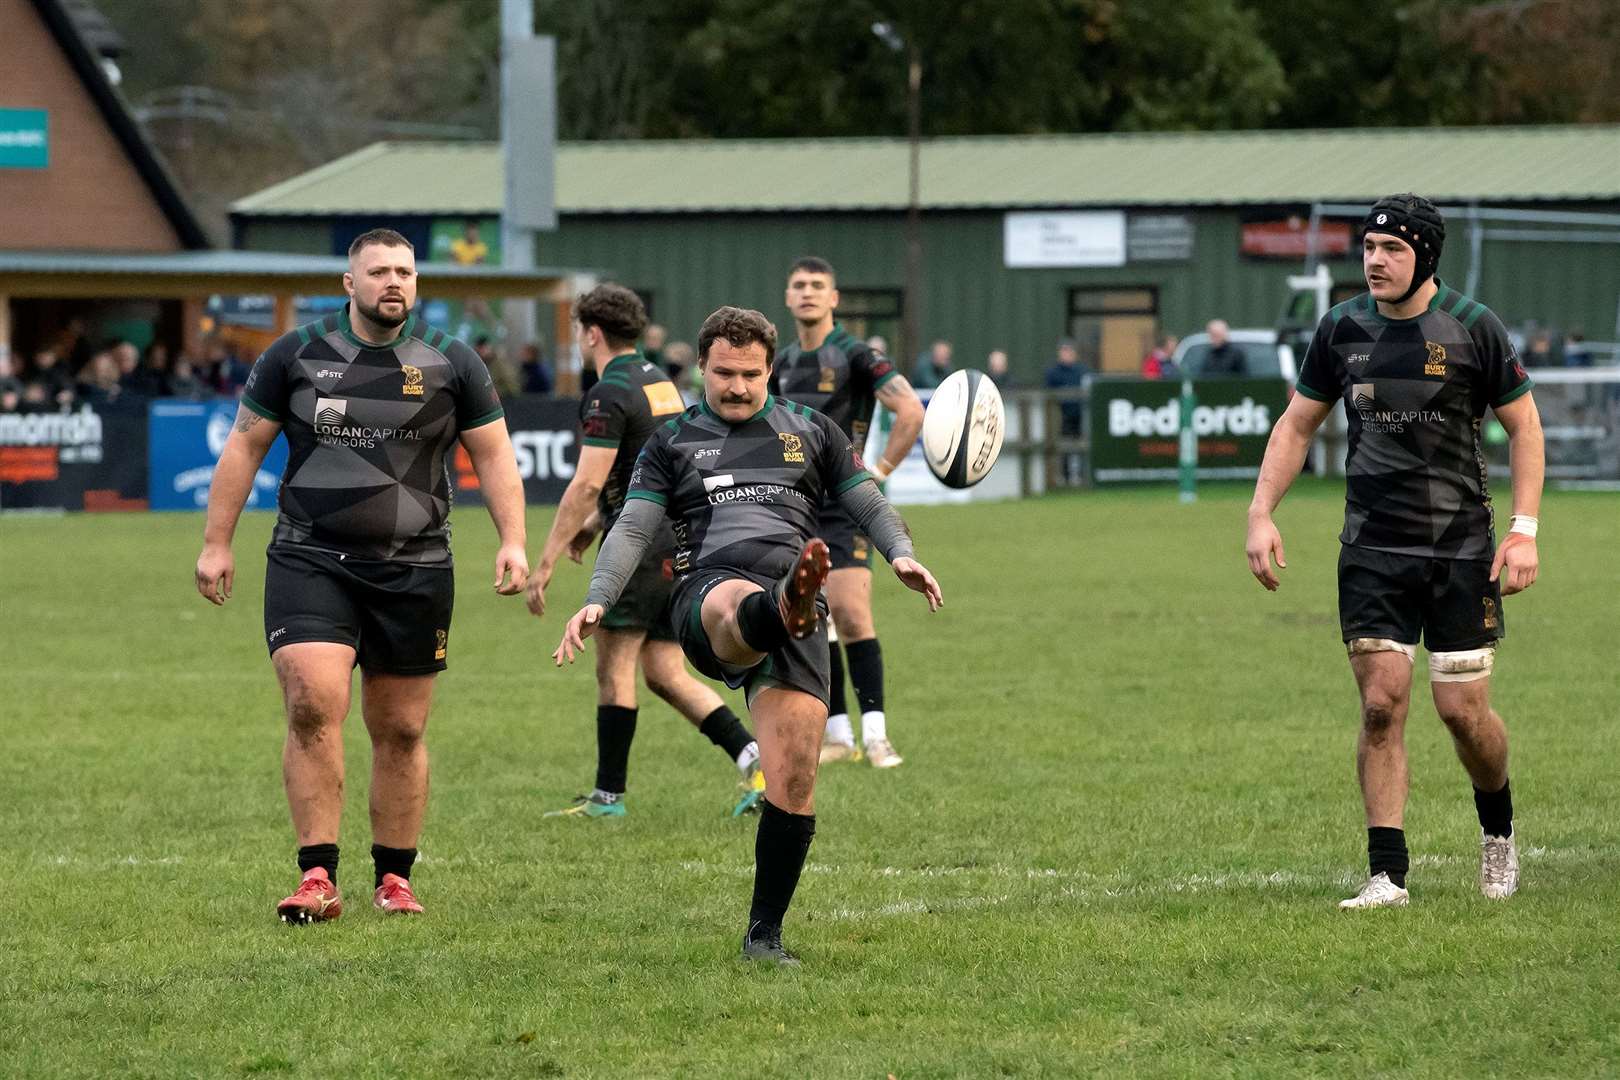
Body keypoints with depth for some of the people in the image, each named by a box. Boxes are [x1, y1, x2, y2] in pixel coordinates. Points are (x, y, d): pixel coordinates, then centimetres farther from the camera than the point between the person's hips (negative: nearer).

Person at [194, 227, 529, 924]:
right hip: (309, 560, -1)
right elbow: (244, 447, 10)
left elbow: (493, 456, 11)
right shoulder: (295, 357, 4)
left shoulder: (450, 364, 5)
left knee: (400, 730, 5)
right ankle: (317, 878, -14)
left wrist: (512, 541, -1)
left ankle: (395, 879, 18)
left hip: (413, 570, 1)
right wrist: (217, 544, 6)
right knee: (313, 707, -17)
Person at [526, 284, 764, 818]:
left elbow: (587, 483, -19)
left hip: (642, 547, -9)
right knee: (665, 673, 9)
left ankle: (608, 794, 3)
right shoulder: (660, 382, 16)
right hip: (682, 541, 9)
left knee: (614, 665, 0)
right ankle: (753, 757, -4)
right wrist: (593, 523, 31)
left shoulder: (609, 395, -13)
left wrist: (546, 561, -17)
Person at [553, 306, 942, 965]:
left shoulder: (811, 431, 23)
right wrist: (597, 600, -8)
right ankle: (789, 607, -81)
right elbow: (633, 527, 9)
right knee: (743, 605, -42)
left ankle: (764, 932, 1)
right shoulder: (671, 444, 19)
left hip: (797, 611, 2)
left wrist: (901, 555, 0)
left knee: (793, 779, -10)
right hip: (709, 592, -2)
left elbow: (868, 504, 22)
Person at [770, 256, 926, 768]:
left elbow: (911, 411, -14)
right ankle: (837, 734, 10)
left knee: (851, 616, -16)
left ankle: (875, 734, -13)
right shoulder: (783, 364, 12)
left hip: (843, 504, -6)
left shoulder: (855, 356, -8)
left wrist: (881, 471, -14)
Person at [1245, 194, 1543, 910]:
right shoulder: (1342, 329, 2)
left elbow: (1523, 425, 3)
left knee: (1463, 711, -2)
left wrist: (1524, 530, -5)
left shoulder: (1472, 327, -5)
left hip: (1460, 548, -2)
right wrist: (1261, 513, 2)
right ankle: (1387, 875, -3)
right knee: (1382, 702, -7)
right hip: (1371, 549, 2)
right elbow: (1297, 425, 13)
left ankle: (1499, 830, 27)